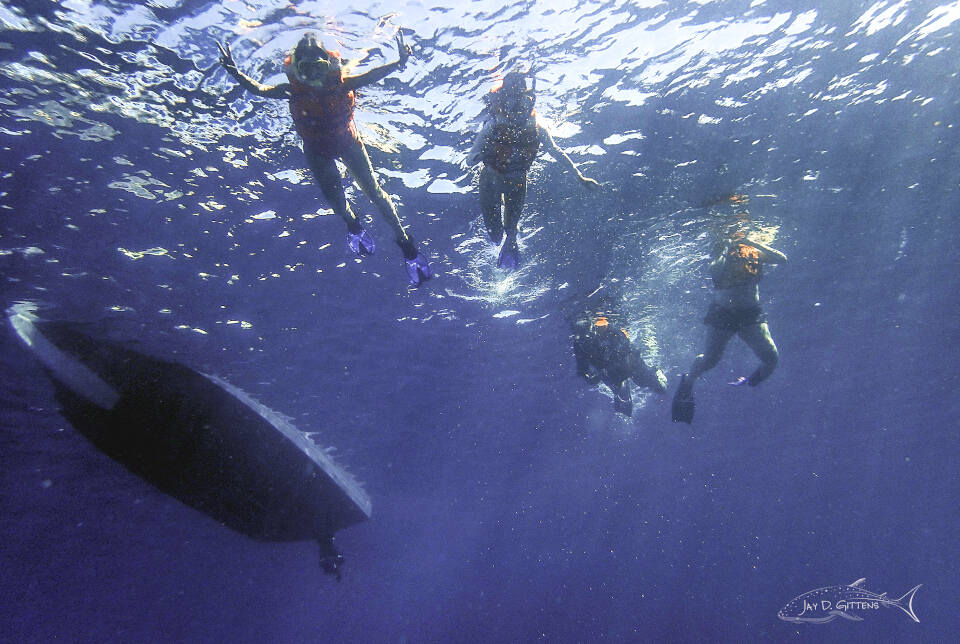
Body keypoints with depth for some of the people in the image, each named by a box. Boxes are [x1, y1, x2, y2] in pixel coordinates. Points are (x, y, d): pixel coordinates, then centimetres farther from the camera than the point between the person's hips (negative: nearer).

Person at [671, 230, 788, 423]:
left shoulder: (754, 253, 2)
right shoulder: (720, 255, -6)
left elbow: (782, 259, -13)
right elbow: (714, 272, -26)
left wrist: (752, 243, -18)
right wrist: (727, 250, -24)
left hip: (751, 314, 3)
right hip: (722, 314, -3)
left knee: (772, 358, -5)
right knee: (711, 359, -3)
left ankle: (751, 382, 26)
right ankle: (687, 382, 26)